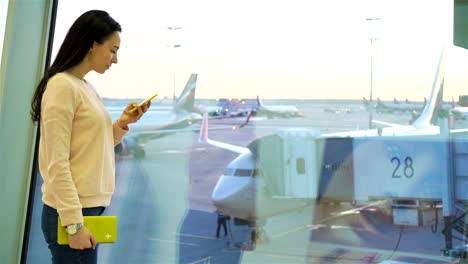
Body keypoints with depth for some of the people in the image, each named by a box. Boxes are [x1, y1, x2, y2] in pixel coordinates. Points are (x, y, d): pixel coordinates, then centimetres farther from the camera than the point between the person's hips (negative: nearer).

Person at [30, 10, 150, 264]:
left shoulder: (87, 88, 13)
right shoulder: (62, 85, -13)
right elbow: (57, 163, -18)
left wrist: (122, 123, 4)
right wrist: (73, 223, -21)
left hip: (89, 208, 9)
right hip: (71, 213, -8)